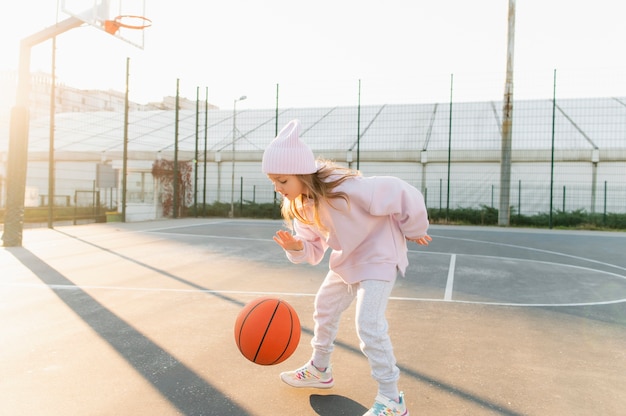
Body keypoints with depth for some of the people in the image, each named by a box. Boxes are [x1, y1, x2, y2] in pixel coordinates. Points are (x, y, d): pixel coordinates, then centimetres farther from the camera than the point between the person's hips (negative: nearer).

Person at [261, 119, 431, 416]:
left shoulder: (346, 188, -37)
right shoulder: (300, 205, -11)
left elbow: (402, 194, -28)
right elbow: (314, 249, -5)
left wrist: (413, 231, -12)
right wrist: (297, 247, -29)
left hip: (379, 255, -9)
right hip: (347, 258, 9)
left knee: (368, 324, -18)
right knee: (324, 307, 19)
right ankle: (319, 370, 42)